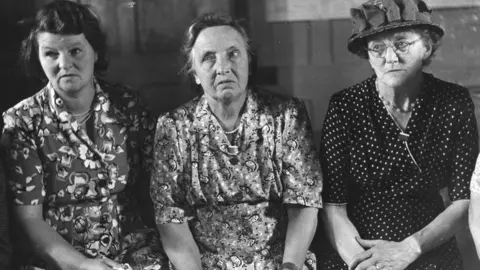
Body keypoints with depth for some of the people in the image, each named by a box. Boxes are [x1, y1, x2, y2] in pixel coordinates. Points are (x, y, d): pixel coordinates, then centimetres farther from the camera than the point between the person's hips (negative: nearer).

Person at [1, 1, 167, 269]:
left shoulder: (128, 105, 1)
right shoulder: (22, 122, -5)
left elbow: (152, 187, 6)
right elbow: (29, 218, -6)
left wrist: (168, 244, -7)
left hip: (134, 248, 2)